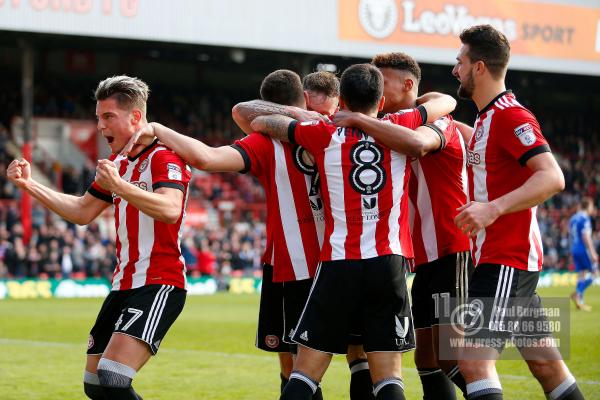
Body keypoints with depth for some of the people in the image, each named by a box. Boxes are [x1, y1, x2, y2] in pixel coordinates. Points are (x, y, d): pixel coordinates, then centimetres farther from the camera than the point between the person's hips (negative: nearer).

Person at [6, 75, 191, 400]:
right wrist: (29, 185, 17)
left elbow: (170, 210, -29)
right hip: (124, 285, 10)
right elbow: (82, 212, 25)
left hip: (158, 285, -10)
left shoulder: (164, 157, -11)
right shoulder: (117, 164, 17)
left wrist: (120, 187, -40)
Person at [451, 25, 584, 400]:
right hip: (499, 258, 10)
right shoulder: (488, 117, 15)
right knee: (544, 362, 12)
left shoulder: (510, 116, -15)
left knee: (474, 360, -17)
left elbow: (552, 177, -26)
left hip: (505, 261, -10)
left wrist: (493, 208, -34)